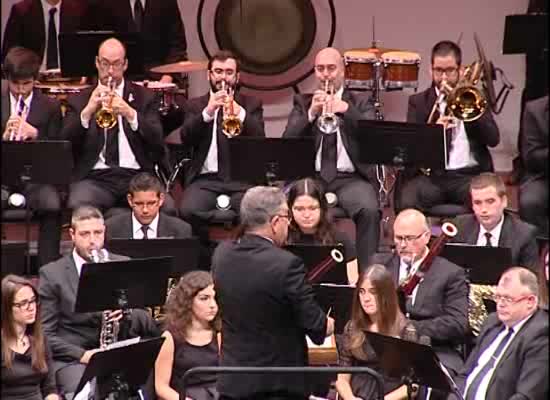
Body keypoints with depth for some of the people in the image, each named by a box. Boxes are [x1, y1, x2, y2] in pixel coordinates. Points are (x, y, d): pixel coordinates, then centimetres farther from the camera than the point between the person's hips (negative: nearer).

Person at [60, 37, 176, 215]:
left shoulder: (144, 97, 15)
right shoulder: (78, 101, 14)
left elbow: (158, 142, 3)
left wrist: (131, 115, -12)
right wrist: (87, 111, -11)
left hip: (137, 175, 1)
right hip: (95, 178, -1)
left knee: (167, 208, -30)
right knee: (78, 208, -35)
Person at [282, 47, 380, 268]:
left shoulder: (360, 104, 14)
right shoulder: (303, 102, 17)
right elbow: (287, 141, 2)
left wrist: (346, 109, -20)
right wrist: (311, 114, -14)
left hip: (350, 177, -1)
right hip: (310, 176, 1)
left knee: (369, 210, -31)